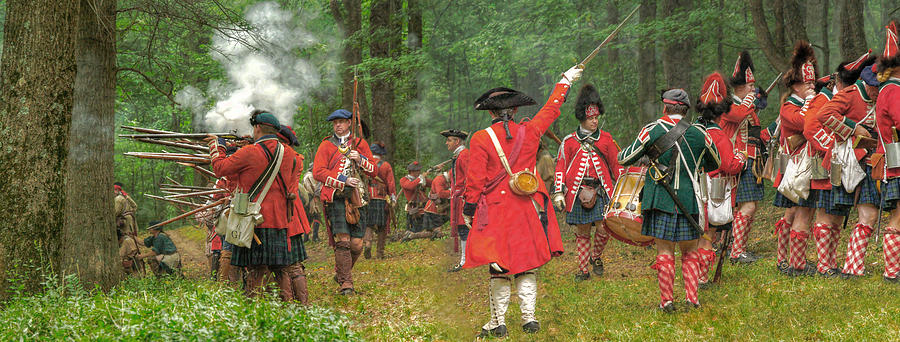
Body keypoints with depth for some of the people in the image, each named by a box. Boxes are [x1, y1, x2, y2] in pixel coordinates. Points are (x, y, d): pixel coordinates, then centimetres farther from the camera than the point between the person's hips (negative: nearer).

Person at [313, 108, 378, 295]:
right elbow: (318, 172, -3)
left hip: (356, 198, 3)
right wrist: (343, 181, -11)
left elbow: (373, 172, 14)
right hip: (335, 198, -3)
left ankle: (341, 272, 23)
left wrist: (360, 160, -6)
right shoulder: (326, 145, 8)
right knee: (342, 241, -13)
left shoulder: (360, 143, 16)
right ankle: (345, 282, -10)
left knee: (357, 244, -2)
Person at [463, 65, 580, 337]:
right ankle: (529, 317, 8)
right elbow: (551, 109, 18)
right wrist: (566, 80, 33)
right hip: (527, 211, 2)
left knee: (499, 268, 1)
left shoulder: (481, 139, -7)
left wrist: (468, 209, 4)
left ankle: (498, 322, 3)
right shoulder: (529, 132, 1)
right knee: (527, 264, 9)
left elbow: (474, 179, -6)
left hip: (495, 210, -2)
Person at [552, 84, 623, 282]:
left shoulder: (606, 139, 10)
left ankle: (596, 257, 19)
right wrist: (558, 193, -2)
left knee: (604, 228, -9)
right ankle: (583, 270, 14)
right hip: (577, 191, 0)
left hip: (601, 190, 1)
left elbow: (617, 165, 14)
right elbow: (560, 168, 6)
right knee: (582, 232, 5)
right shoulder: (569, 142, 6)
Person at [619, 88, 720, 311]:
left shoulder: (652, 130, -4)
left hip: (660, 199, -1)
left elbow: (624, 160, 2)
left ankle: (666, 300, 2)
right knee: (690, 251, 13)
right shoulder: (698, 134, 3)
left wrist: (623, 151, 24)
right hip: (688, 200, 1)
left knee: (664, 251, 4)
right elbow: (715, 164, 19)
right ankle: (692, 298, 7)